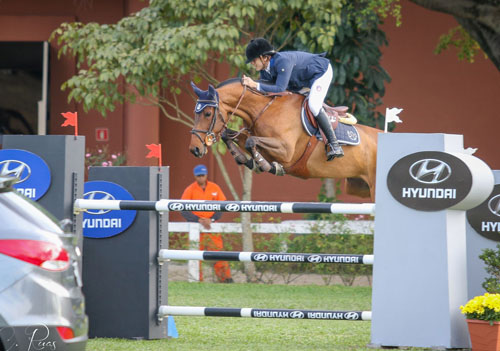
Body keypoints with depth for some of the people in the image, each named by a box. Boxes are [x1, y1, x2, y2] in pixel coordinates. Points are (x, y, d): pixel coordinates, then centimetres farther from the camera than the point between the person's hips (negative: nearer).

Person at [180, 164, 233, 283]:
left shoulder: (215, 188, 4)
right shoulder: (190, 190, -3)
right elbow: (184, 211, -7)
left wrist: (212, 219, -11)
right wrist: (199, 220, -18)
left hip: (212, 225, 1)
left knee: (218, 250, -3)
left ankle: (225, 279, 0)